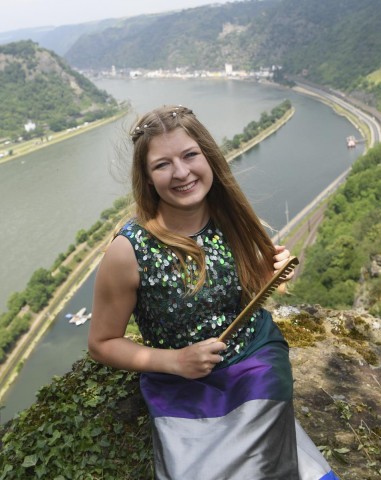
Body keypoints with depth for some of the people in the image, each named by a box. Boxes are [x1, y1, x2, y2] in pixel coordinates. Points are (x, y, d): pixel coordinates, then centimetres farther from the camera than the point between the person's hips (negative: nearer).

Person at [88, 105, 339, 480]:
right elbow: (101, 343, -10)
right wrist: (175, 361, -20)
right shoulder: (129, 251, -23)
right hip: (183, 388, -2)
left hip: (258, 356, 3)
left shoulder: (230, 216, -10)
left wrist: (273, 271, -13)